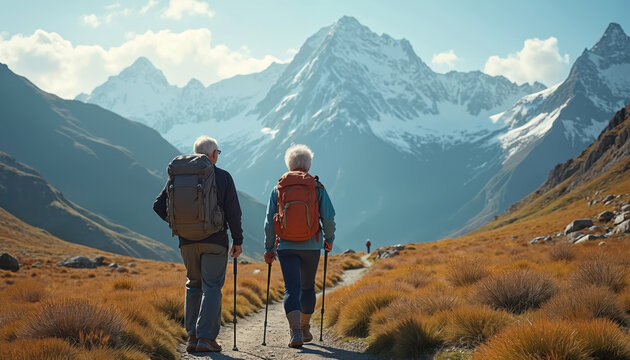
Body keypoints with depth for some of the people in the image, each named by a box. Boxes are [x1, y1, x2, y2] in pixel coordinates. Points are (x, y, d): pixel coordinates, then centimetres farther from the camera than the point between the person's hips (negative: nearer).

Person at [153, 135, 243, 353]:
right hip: (215, 241, -3)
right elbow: (233, 212, -8)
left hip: (187, 241, 3)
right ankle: (206, 338, -8)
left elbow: (159, 206, 3)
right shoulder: (223, 177, -4)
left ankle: (192, 337, 11)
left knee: (193, 286, 15)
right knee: (212, 287, 0)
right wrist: (237, 241, 0)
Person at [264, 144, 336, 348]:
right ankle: (305, 329, 32)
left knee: (291, 289, -3)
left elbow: (269, 222, 2)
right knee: (308, 287, 18)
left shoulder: (278, 189, 3)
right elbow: (329, 217, -3)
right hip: (311, 246, 0)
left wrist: (269, 249, 9)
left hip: (286, 247, 0)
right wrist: (329, 239, 12)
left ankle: (296, 332, -21)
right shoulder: (317, 187, 0)